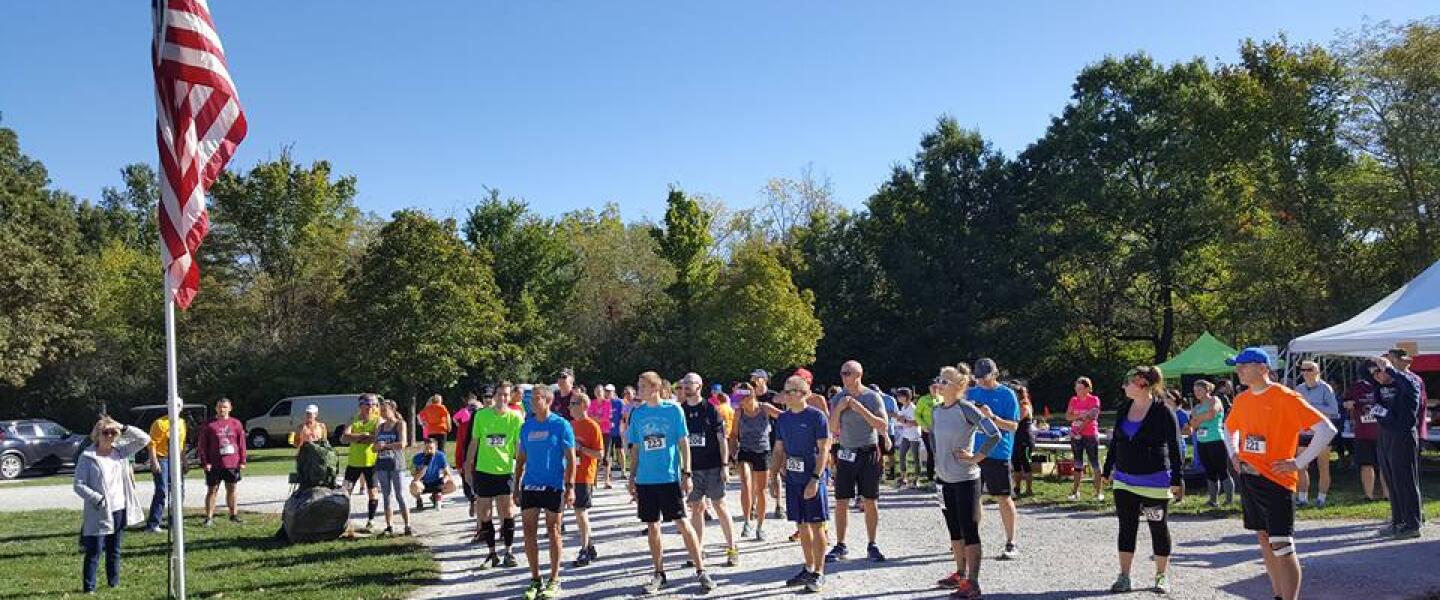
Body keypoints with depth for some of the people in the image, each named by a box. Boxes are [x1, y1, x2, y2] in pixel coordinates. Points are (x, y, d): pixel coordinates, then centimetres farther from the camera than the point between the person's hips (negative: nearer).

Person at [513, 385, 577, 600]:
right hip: (530, 485, 4)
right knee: (529, 531, 5)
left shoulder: (561, 425, -7)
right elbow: (521, 458, 13)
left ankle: (554, 580, 15)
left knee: (553, 532, 4)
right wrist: (516, 486, 10)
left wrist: (570, 487, -13)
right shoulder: (526, 426, 7)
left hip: (553, 486, -4)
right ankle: (535, 579, 17)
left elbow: (571, 458, -7)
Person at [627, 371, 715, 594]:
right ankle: (659, 574, 21)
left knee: (682, 523, -3)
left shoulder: (673, 409, -4)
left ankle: (701, 570, 6)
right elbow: (636, 448, 12)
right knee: (652, 526, 9)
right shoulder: (637, 413, 6)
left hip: (670, 477, -4)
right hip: (645, 479, 4)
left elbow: (683, 443, -2)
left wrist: (686, 473, -7)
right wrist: (632, 477, 10)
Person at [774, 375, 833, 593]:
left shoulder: (816, 416, -9)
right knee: (802, 525, 12)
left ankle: (819, 573, 8)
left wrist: (815, 480, -18)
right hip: (793, 479, 6)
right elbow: (779, 449, 16)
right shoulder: (782, 418, 9)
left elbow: (824, 450, -12)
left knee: (816, 526, -1)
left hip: (813, 479, -6)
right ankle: (808, 569, 23)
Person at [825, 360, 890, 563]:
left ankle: (872, 546, 14)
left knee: (870, 502, 3)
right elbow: (832, 429, 4)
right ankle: (840, 546, 10)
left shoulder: (872, 397, -4)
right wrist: (838, 409, -12)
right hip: (845, 453, 2)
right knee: (841, 502, 1)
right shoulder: (837, 398, 4)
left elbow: (883, 426, -10)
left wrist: (861, 409, -17)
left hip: (869, 453, -2)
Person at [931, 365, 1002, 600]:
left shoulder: (965, 408, -15)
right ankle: (960, 574, 30)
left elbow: (994, 434, -21)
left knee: (969, 530, -3)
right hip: (945, 479, 8)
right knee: (954, 529, 17)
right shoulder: (937, 410, 6)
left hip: (966, 479, -8)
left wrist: (976, 457, -16)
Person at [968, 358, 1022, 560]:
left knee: (1003, 498, -1)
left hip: (998, 453, -5)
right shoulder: (972, 393, 10)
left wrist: (992, 417, -21)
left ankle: (1011, 543, 7)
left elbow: (1013, 426, -7)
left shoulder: (1007, 394, -3)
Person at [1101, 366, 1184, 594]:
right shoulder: (1124, 409, 6)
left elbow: (1174, 447, -11)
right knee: (1126, 527, 7)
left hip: (1155, 482, -5)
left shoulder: (1163, 411, -12)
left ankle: (1162, 576, 20)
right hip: (1124, 480, 5)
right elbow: (1115, 441, 15)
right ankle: (1124, 577, 12)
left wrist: (1177, 479, -13)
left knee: (1159, 528, 8)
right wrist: (1107, 470, 17)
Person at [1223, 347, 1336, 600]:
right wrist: (1233, 454, 14)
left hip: (1276, 479, -7)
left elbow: (1327, 430, -16)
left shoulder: (1286, 397, -13)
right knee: (1264, 539, 14)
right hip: (1249, 479, 7)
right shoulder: (1241, 400, 8)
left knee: (1282, 546, -10)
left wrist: (1299, 462, -17)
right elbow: (1229, 429, 30)